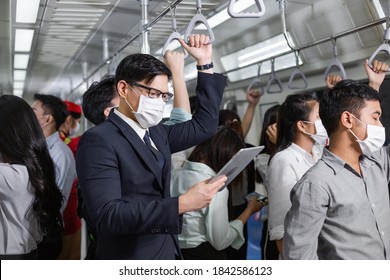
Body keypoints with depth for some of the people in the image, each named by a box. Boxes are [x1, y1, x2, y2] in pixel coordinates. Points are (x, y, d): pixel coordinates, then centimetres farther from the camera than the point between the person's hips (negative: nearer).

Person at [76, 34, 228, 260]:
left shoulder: (157, 132, 6)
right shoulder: (99, 141, -17)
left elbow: (204, 126, 14)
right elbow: (107, 215, -26)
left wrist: (205, 62, 8)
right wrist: (182, 204, -32)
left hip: (167, 252, 8)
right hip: (131, 258, -8)